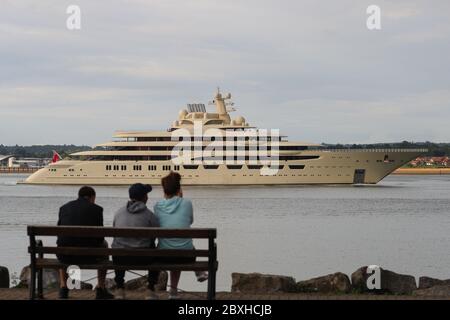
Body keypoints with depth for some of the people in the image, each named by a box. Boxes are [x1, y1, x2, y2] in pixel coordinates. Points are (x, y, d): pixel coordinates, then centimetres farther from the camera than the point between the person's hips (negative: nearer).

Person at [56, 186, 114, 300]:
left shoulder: (64, 207, 11)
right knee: (104, 245, 32)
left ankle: (63, 288, 30)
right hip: (88, 256, -2)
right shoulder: (96, 209, 2)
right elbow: (100, 237, 3)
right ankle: (101, 289, 32)